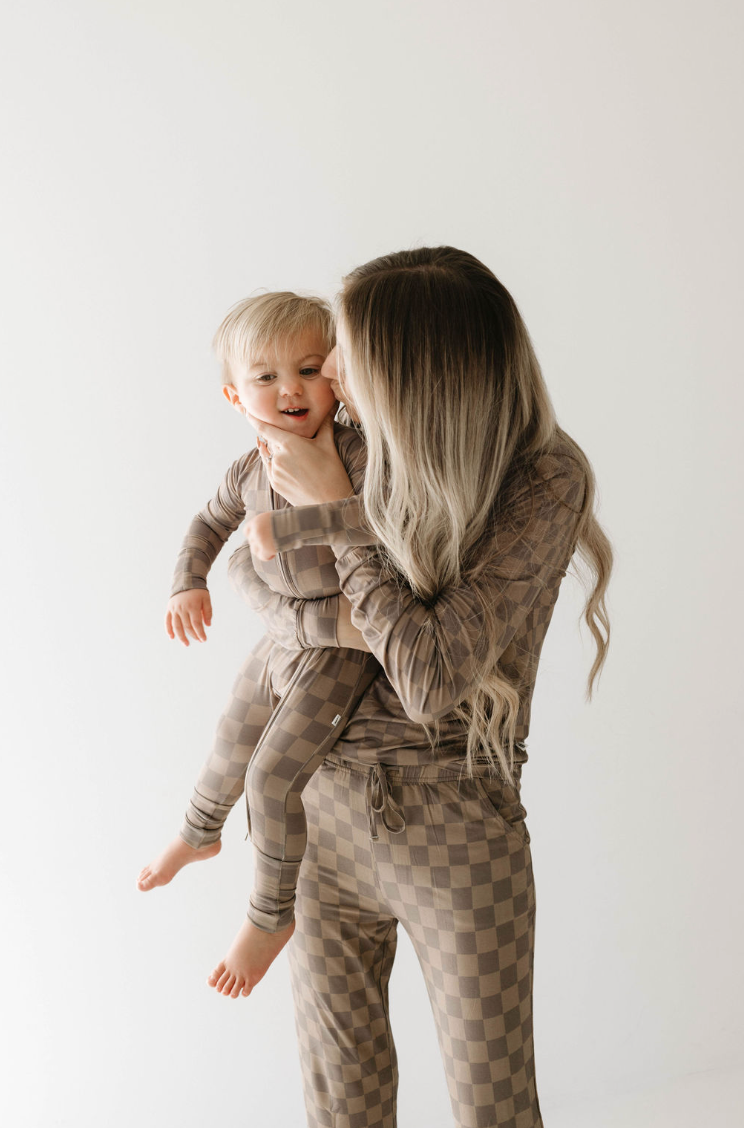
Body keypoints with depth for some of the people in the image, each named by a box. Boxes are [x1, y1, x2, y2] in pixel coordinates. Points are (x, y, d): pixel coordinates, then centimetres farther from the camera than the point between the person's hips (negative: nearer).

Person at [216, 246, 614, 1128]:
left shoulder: (546, 483, -15)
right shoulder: (365, 454, -1)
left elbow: (430, 677, -21)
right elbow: (245, 565, 13)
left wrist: (332, 511, -18)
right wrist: (320, 617, -9)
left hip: (455, 828, -3)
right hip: (322, 805, 4)